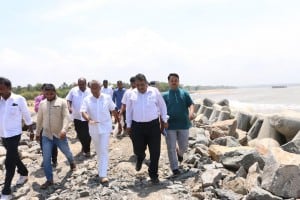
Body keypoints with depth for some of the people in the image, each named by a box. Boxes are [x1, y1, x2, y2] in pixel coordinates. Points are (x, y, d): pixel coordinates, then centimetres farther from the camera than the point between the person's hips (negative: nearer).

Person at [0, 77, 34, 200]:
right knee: (14, 157, 21)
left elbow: (27, 116, -2)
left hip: (14, 134, -5)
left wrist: (31, 131, 4)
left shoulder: (19, 99, -11)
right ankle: (24, 174, 45)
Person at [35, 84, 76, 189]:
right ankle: (49, 180, 14)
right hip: (46, 135, 3)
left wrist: (64, 129, -30)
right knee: (46, 158, 0)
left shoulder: (62, 102, -8)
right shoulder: (42, 103, 5)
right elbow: (39, 119, 14)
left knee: (67, 152, 16)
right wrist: (37, 132, 19)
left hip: (59, 134, -2)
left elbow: (66, 117, -16)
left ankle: (72, 162, 50)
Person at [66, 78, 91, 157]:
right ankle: (84, 145, 40)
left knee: (87, 134, -1)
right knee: (79, 133, 15)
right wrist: (69, 107, -15)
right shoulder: (73, 90, -1)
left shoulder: (90, 91, -4)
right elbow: (68, 99, 3)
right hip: (77, 116, 3)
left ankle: (87, 150, 15)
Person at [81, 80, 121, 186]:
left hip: (105, 127, -2)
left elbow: (113, 110, 5)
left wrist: (118, 122, 11)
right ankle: (101, 168, 42)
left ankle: (103, 175, -11)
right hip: (93, 128, 3)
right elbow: (83, 112, -17)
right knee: (98, 150, 18)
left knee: (104, 150, -9)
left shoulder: (107, 97, -5)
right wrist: (89, 120, -36)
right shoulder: (87, 99, -5)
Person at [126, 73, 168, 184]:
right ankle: (140, 158, 45)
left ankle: (153, 173, 21)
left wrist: (164, 120, 7)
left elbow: (162, 106, 7)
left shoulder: (155, 91, -2)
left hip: (153, 125, -1)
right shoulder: (132, 94, 3)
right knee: (138, 150, 7)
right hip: (137, 126, 1)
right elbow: (129, 110, 11)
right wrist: (128, 125, 12)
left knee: (155, 151, 1)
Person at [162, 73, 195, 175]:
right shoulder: (165, 95, 7)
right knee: (171, 148, 3)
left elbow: (191, 104, 0)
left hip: (183, 124, 1)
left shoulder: (184, 93, 8)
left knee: (184, 146, 10)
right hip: (170, 125, -1)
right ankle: (174, 168, 17)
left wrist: (191, 113, -20)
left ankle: (179, 153, 45)